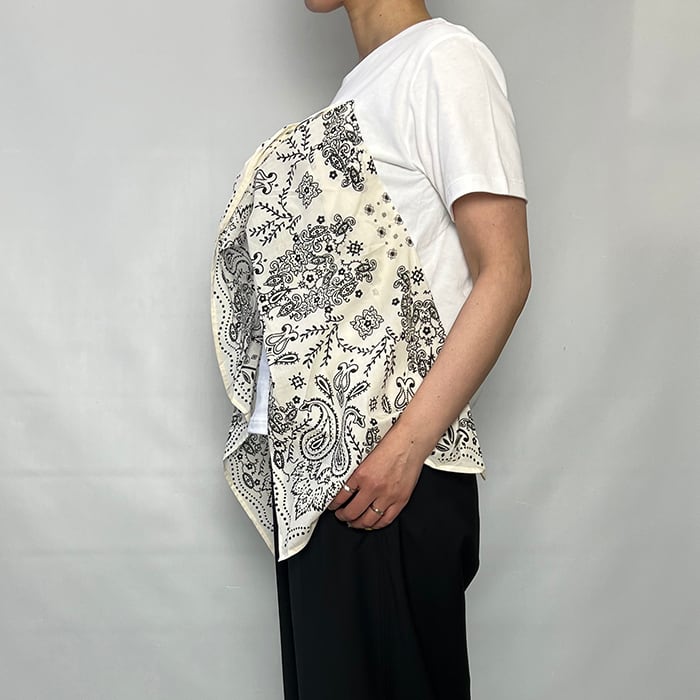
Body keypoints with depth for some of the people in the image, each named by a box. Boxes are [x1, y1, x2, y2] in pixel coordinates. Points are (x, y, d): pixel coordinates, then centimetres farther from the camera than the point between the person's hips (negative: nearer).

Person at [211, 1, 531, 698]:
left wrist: (405, 446, -20)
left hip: (387, 465, -8)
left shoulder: (445, 57, -7)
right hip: (310, 461, 8)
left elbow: (504, 275, -14)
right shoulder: (357, 90, 17)